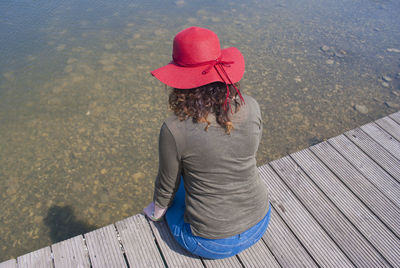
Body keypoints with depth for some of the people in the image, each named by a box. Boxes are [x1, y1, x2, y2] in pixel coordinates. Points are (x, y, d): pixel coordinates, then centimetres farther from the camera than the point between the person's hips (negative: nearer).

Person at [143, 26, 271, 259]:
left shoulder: (175, 130, -27)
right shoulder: (251, 107, -15)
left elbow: (167, 187, -10)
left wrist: (156, 209, 13)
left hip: (212, 243, -3)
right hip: (259, 223, 4)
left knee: (176, 191, 26)